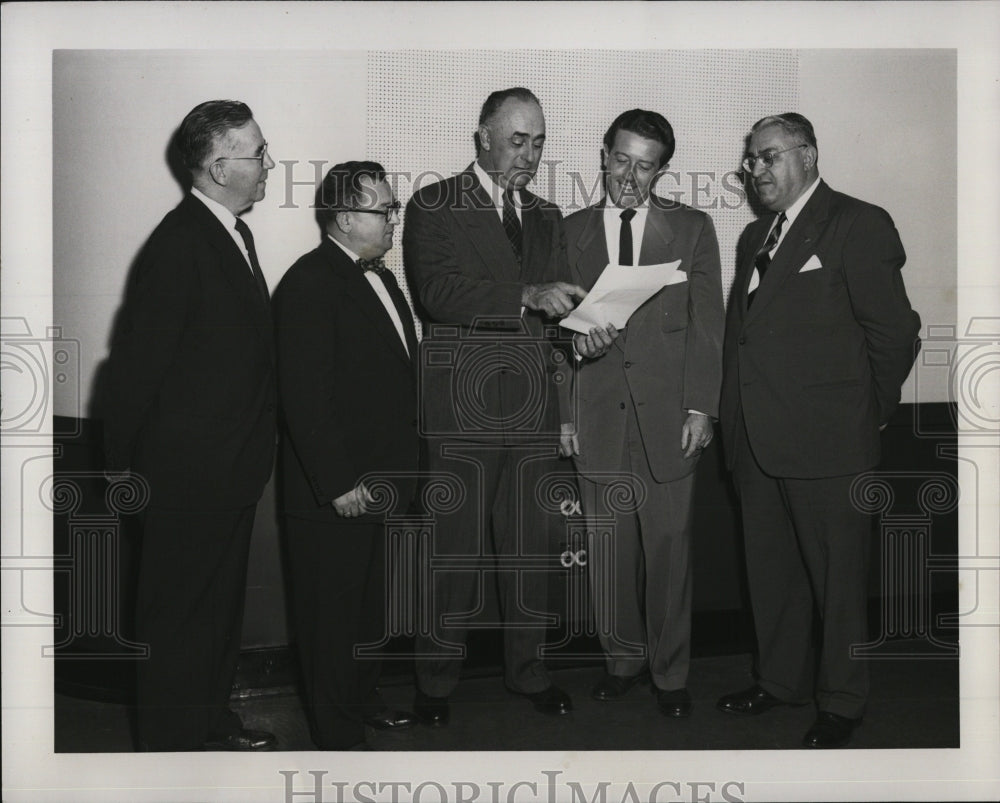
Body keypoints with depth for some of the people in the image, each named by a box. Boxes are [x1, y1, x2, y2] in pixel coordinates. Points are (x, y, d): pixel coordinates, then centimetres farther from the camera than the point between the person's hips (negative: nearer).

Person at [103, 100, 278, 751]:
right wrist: (122, 465, -11)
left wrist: (256, 447, 15)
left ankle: (213, 720, 39)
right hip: (190, 470, -9)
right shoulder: (179, 244, -21)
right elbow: (138, 360, -18)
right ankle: (174, 741, 25)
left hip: (235, 466, 9)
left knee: (222, 600, 22)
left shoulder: (235, 231, 8)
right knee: (178, 611, 8)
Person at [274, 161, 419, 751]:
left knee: (371, 604, 22)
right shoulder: (309, 284, -16)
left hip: (383, 481, 9)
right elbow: (305, 397, -21)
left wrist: (406, 462, 16)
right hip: (337, 491, -9)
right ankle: (339, 736, 19)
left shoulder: (380, 276, 13)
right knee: (333, 610, 5)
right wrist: (338, 483, -22)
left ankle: (365, 700, 39)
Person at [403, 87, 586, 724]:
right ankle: (437, 680, 14)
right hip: (462, 402, -4)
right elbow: (436, 289, -13)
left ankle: (528, 667, 23)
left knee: (531, 542, 8)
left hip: (534, 405, 5)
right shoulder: (434, 206, 2)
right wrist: (526, 296, -21)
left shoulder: (547, 217, 19)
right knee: (456, 544, -1)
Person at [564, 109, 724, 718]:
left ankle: (670, 672, 18)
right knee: (608, 548, 8)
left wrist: (702, 409, -5)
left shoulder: (693, 229, 6)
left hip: (669, 415, -1)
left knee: (669, 547, 2)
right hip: (599, 413, 2)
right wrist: (577, 339, -11)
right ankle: (623, 658, 25)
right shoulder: (572, 232, 11)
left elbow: (707, 324, 3)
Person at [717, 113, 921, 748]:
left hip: (827, 440, -7)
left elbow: (894, 331, -9)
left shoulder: (859, 225, -7)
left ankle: (843, 701, 21)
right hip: (756, 440, 7)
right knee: (770, 569, 17)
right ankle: (781, 679, 33)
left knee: (838, 576, 5)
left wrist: (873, 415, -2)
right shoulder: (756, 236, 17)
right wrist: (735, 418, 9)